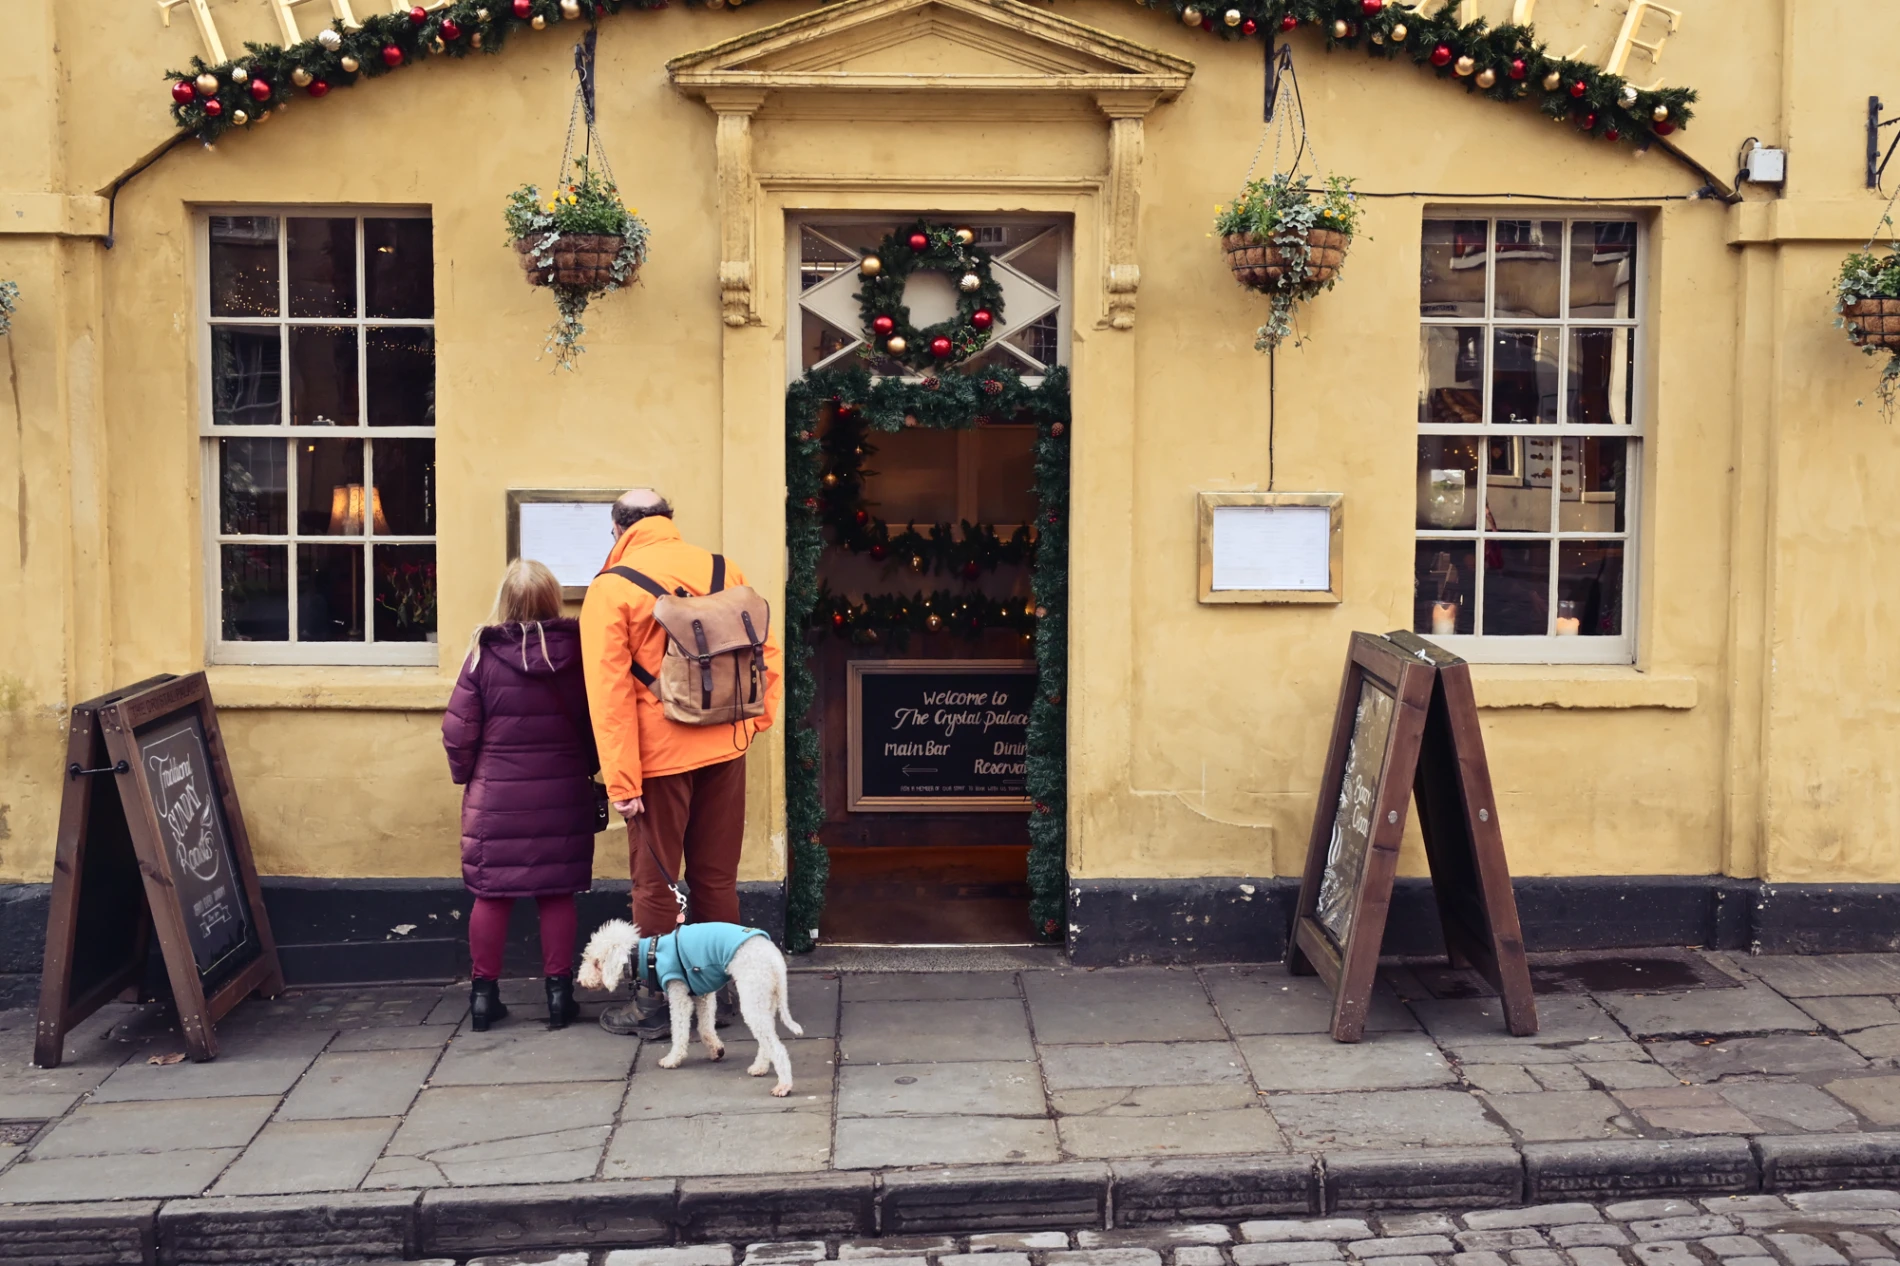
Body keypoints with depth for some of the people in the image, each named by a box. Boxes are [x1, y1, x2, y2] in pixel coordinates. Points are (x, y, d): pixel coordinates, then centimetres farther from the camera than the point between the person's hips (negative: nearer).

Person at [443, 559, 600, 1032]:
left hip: (496, 796, -1)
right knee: (557, 893, 8)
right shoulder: (575, 651, -5)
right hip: (563, 794, 1)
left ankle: (484, 993, 16)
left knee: (491, 894, 8)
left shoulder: (484, 654, -8)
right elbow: (596, 724, 1)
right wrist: (591, 771, 16)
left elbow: (458, 730, -5)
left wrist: (466, 775, 11)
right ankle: (558, 993, 12)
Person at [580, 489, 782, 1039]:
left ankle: (656, 1005, 13)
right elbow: (767, 650, 4)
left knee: (655, 882, 6)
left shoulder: (611, 589, -7)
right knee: (716, 877, 14)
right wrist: (756, 718, 13)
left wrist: (622, 783, -10)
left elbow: (609, 692, -11)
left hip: (659, 755, -4)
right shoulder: (721, 571, 4)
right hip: (725, 747, 4)